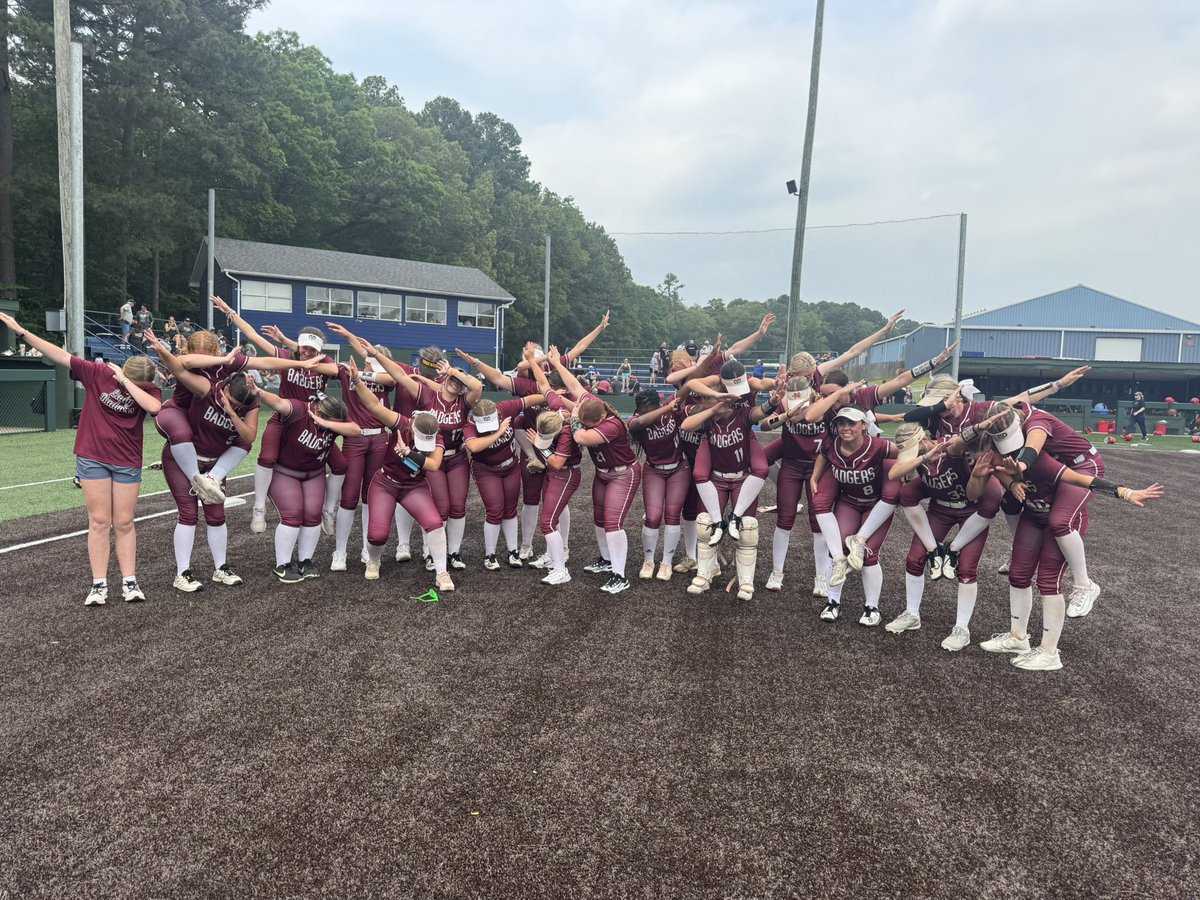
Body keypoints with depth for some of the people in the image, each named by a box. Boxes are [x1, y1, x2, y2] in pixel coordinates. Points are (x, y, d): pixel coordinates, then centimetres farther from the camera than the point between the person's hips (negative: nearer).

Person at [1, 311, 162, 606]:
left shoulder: (149, 390, -8)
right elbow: (59, 355, -4)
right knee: (99, 521, 2)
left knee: (124, 523, 6)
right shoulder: (96, 373, -7)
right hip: (92, 458, 0)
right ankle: (99, 584, 7)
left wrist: (126, 381, -23)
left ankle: (129, 582, 11)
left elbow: (154, 407, -30)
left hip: (127, 463, 0)